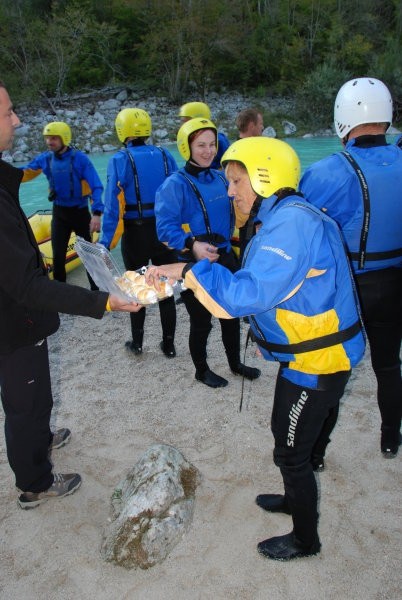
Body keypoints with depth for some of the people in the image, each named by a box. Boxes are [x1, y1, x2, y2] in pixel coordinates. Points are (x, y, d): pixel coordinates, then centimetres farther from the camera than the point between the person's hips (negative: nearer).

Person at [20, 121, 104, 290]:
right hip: (59, 212, 3)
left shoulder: (80, 158, -15)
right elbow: (24, 173, 6)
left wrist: (96, 213, -29)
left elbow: (96, 187, -18)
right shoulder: (45, 158, -3)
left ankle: (96, 289, 23)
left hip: (80, 211, -3)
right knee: (58, 256, 4)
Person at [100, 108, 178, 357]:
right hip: (166, 231, 3)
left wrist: (106, 241, -9)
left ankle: (137, 343, 27)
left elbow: (113, 203, -12)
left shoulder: (120, 160, -7)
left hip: (135, 234, -2)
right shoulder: (165, 155, 2)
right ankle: (169, 345, 21)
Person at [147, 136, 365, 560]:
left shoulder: (292, 223, -27)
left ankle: (305, 539, 31)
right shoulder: (282, 220, 6)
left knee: (291, 451, 8)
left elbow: (249, 293, -34)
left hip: (316, 363, -10)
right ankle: (297, 499, 51)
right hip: (304, 354, 10)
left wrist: (188, 271, -27)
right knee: (287, 435, 26)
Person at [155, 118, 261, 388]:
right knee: (201, 321, 8)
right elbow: (166, 226, -25)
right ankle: (202, 370, 33)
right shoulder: (176, 184, -16)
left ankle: (235, 363, 41)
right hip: (195, 264, -6)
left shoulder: (221, 178, 4)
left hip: (225, 258, 7)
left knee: (232, 314, 19)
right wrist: (191, 246, -38)